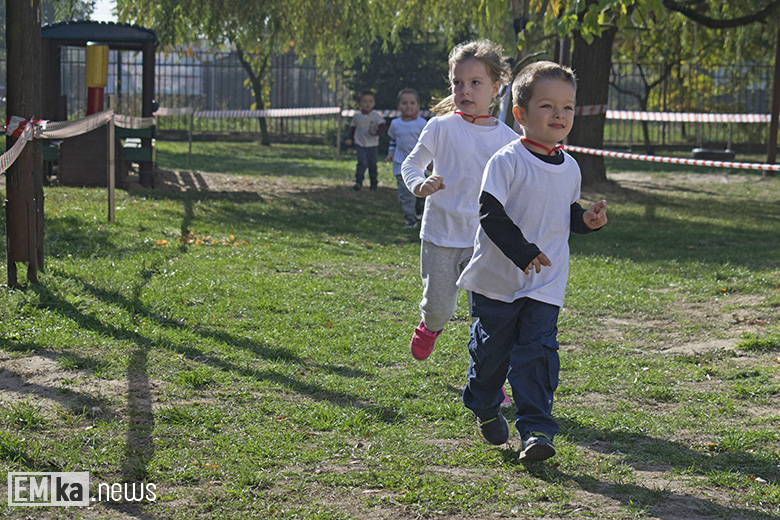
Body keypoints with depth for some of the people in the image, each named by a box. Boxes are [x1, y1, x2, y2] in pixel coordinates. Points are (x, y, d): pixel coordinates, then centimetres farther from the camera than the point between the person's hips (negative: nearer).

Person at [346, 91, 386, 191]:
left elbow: (382, 126, -9)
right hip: (360, 144, 0)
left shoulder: (376, 116, -3)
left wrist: (376, 132, -28)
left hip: (372, 145, 0)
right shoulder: (357, 116, 4)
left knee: (372, 165, 8)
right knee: (362, 163, -18)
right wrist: (350, 138, 8)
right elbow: (352, 127, 17)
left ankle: (374, 184, 24)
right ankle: (358, 183, -20)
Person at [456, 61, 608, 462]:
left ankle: (536, 429, -5)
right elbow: (491, 215, -17)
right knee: (491, 349, 10)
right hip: (498, 279, -3)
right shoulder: (507, 162, -14)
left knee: (538, 351, -7)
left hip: (546, 283, 3)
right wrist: (523, 252, -24)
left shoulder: (569, 168, 6)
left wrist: (586, 219, -1)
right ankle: (484, 408, 36)